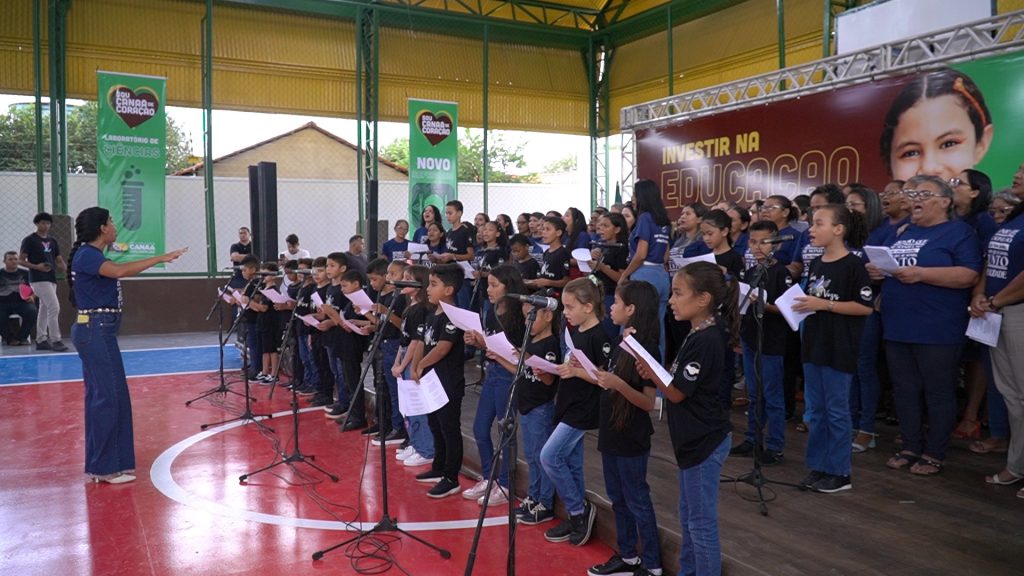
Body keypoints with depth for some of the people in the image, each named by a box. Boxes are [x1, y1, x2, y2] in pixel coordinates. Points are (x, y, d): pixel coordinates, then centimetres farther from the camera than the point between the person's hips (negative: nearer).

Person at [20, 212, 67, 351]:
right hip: (38, 279, -7)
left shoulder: (52, 242, 15)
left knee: (44, 309, 11)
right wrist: (36, 266, -20)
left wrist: (66, 269, -7)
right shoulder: (30, 240, -3)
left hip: (51, 279, 7)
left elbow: (59, 261, 15)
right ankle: (55, 340, -12)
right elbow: (20, 260, -4)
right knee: (54, 307, -15)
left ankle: (41, 340, 17)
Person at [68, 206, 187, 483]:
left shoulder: (94, 255, 17)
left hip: (100, 332, 10)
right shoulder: (87, 254, -14)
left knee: (109, 395, 13)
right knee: (107, 396, -7)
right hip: (95, 332, -10)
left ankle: (102, 463, 21)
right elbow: (119, 271, -31)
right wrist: (160, 258, -30)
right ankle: (105, 467, 0)